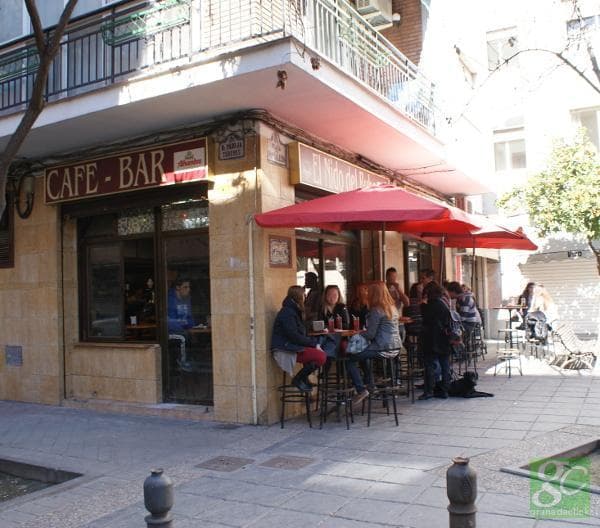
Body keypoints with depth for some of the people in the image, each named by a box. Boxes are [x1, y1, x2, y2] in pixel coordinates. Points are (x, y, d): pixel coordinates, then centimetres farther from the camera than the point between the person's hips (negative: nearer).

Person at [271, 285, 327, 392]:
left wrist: (313, 342, 1)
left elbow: (301, 334, 17)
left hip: (292, 346, 10)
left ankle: (303, 379, 10)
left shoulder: (294, 311, 19)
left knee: (321, 353, 1)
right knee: (321, 357, -20)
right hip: (285, 351, -10)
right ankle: (298, 379, -5)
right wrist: (313, 343, -14)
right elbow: (294, 336, -20)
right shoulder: (287, 313, -14)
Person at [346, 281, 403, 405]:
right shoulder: (393, 307, 13)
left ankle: (361, 390, -10)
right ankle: (371, 385, 31)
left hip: (384, 348, -9)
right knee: (363, 353, 31)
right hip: (396, 347, 9)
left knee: (350, 359, -1)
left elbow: (370, 334, -16)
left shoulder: (376, 310, -14)